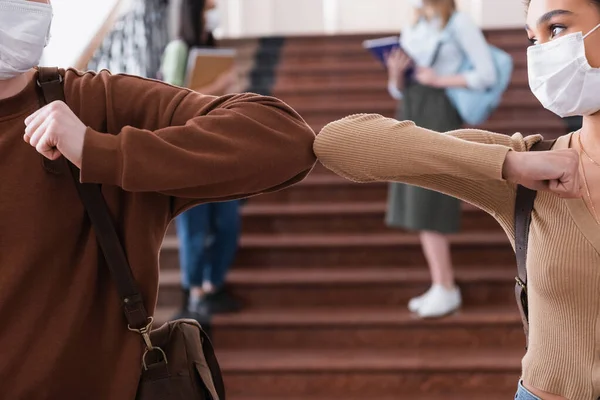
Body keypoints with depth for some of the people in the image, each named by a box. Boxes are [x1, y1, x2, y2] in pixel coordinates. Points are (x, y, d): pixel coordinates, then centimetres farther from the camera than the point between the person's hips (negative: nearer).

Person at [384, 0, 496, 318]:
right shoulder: (412, 30, 16)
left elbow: (487, 75, -10)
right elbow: (398, 90, 15)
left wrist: (438, 79, -13)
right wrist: (395, 72, -7)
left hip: (439, 117, -8)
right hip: (412, 119, 8)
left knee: (426, 205, -12)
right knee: (418, 204, 4)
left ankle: (444, 290, -5)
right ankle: (444, 287, 10)